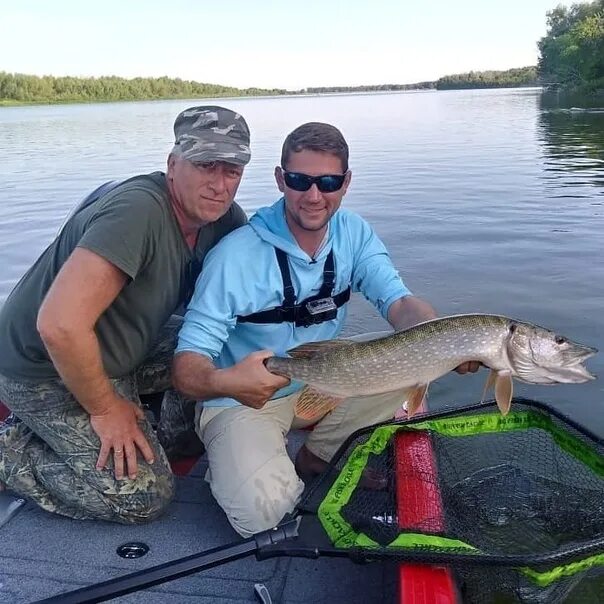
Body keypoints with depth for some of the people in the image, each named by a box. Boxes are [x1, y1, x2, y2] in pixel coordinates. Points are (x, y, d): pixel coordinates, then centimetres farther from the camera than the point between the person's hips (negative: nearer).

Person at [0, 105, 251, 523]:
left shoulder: (224, 218, -5)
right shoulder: (139, 210, -30)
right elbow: (59, 324, -36)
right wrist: (105, 408, -22)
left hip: (116, 354, 8)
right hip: (45, 369, -8)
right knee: (144, 498, -9)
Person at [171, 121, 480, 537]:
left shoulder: (354, 233, -6)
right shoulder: (237, 254, -23)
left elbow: (400, 303, -15)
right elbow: (187, 366, -25)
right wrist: (224, 382, -49)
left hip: (322, 384, 6)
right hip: (242, 401, -6)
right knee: (264, 509, -30)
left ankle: (313, 460, 2)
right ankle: (233, 467, 7)